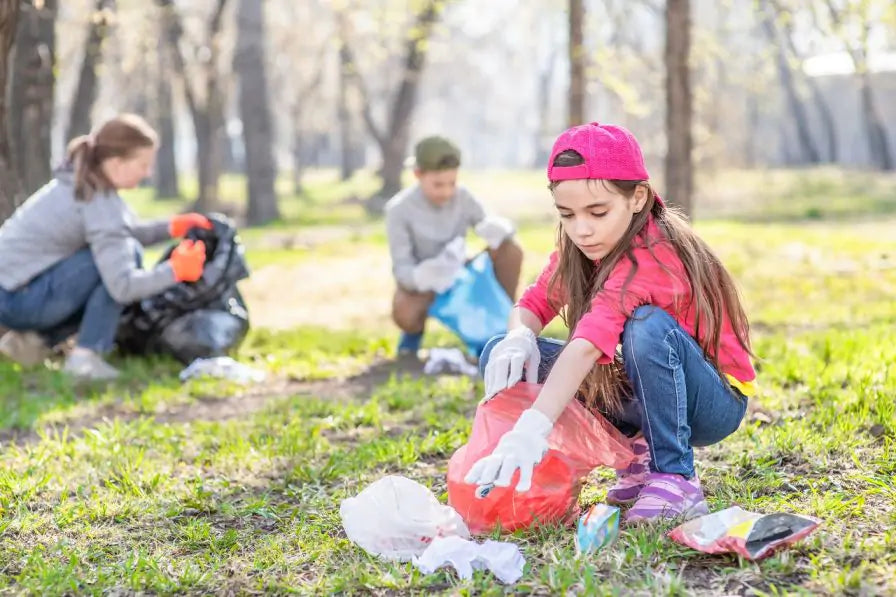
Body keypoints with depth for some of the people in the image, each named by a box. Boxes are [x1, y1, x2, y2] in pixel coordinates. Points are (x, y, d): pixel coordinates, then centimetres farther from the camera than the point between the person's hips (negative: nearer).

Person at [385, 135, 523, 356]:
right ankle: (415, 329, 0)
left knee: (511, 250, -20)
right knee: (404, 315, -39)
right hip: (420, 280, -3)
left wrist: (497, 229, -36)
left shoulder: (463, 197, -15)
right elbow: (401, 268, -23)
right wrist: (424, 276, -48)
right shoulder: (399, 209, -23)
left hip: (458, 276, 4)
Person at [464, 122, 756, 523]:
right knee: (501, 355, -8)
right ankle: (636, 453, 1)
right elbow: (532, 304, -4)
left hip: (716, 401, -7)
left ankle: (675, 479, -23)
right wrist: (518, 340, -29)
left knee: (648, 325, -39)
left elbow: (587, 346, -45)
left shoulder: (648, 257, -31)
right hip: (643, 394, 7)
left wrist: (531, 430, -57)